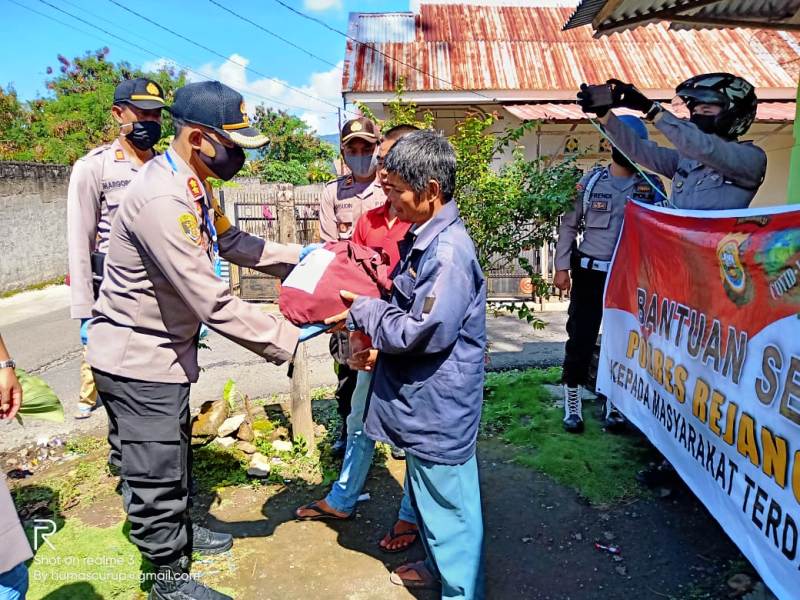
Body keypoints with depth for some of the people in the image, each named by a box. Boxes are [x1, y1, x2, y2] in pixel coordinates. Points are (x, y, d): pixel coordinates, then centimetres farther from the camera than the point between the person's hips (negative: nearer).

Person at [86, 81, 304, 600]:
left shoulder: (191, 186, 0)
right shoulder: (161, 200, -31)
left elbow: (231, 241, 10)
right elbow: (215, 305, -32)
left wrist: (298, 257, 1)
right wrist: (288, 339, -25)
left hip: (167, 349, 10)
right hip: (137, 360, -10)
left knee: (175, 451, 26)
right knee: (157, 472, 8)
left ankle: (181, 531, 49)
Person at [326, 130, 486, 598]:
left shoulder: (448, 251, -25)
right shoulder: (425, 238, 7)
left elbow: (425, 332, -25)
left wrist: (362, 313, -14)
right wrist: (374, 335, 3)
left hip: (439, 405, -10)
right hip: (423, 400, 10)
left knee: (447, 501, 9)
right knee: (428, 493, 26)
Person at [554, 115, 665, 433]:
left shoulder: (651, 185, 4)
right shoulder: (591, 180, 1)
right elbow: (569, 225, 4)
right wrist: (562, 266, 0)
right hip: (590, 272, -1)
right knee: (581, 337, 1)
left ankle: (613, 402, 24)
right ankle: (572, 401, 14)